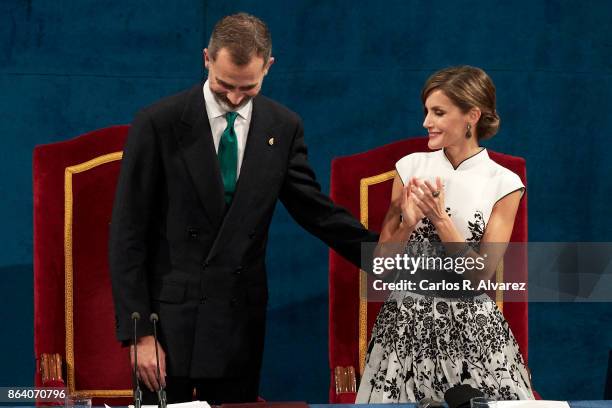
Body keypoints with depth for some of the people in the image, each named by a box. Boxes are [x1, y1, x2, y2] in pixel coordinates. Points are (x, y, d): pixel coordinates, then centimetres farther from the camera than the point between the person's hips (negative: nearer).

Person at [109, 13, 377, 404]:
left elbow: (315, 209, 10)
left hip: (242, 320, 3)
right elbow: (128, 234, -7)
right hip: (170, 315, -3)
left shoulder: (284, 127, 2)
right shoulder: (158, 123, -8)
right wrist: (139, 332, -11)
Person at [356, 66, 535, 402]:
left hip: (472, 324, -2)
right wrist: (408, 223, -16)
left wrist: (440, 219, -18)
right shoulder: (411, 167, 2)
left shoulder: (503, 184, -4)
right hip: (407, 320, 2)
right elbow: (382, 260, 3)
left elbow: (480, 273, -9)